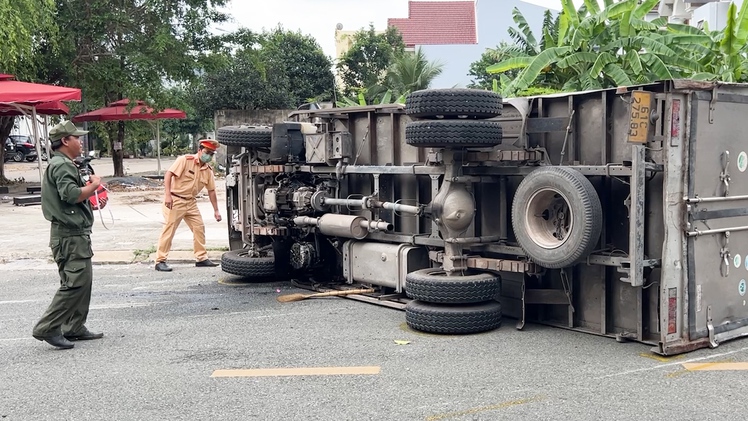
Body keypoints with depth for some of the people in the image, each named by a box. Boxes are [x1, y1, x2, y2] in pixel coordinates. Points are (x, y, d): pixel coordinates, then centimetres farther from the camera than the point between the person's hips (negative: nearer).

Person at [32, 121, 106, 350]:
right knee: (75, 283, -11)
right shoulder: (62, 165, -14)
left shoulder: (64, 164, 21)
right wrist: (94, 185, -13)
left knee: (83, 280, 14)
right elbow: (71, 194, -28)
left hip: (75, 234, 11)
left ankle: (74, 328, 20)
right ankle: (47, 328, -8)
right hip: (70, 236, -11)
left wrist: (90, 188, 9)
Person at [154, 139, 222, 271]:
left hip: (190, 202, 7)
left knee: (199, 228, 6)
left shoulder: (208, 170, 5)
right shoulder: (185, 160, -14)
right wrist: (167, 195, -27)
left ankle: (201, 258, 17)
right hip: (175, 200, -7)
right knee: (169, 229, -7)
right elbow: (168, 174, -19)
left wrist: (216, 210, 10)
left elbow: (211, 191, 11)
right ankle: (160, 261, -2)